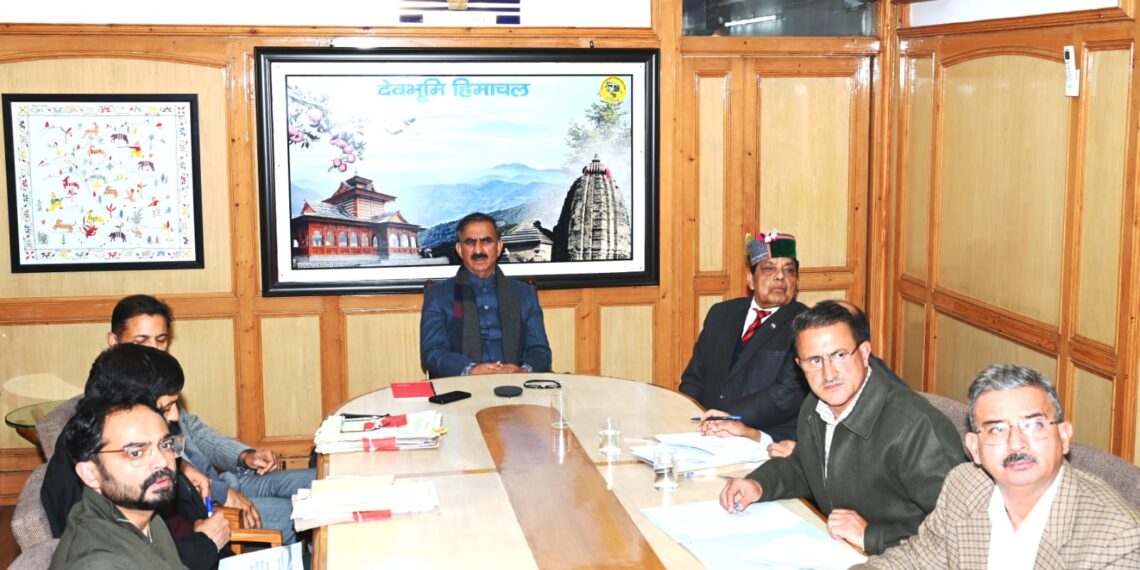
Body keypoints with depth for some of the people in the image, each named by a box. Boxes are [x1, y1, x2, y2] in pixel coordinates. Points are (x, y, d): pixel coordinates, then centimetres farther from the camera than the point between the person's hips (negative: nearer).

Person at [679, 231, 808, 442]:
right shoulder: (720, 314, 18)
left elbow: (791, 393, -10)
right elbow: (694, 378, 19)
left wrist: (732, 417, -20)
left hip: (768, 441, -5)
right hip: (708, 433, 5)